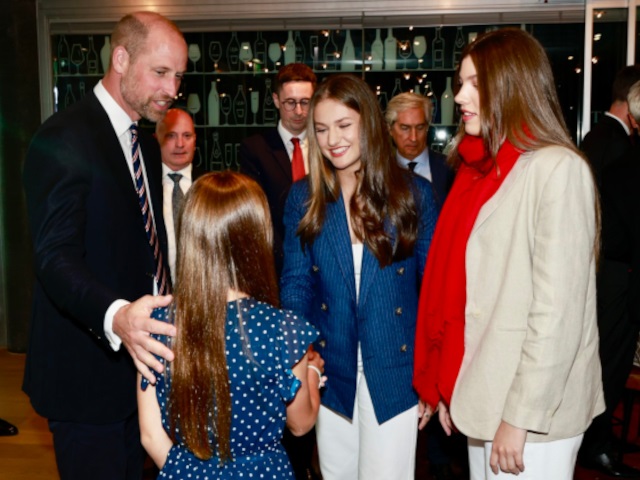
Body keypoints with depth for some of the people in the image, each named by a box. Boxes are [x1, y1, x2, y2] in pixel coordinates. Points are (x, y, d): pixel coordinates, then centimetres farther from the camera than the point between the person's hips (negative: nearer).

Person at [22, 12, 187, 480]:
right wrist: (115, 317, -45)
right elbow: (56, 257, -27)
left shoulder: (147, 145, 11)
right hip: (87, 372, -8)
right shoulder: (63, 139, -17)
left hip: (139, 357, 8)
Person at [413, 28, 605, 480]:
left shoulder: (557, 169, -15)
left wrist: (520, 415, -17)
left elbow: (557, 310, -19)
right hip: (483, 392, 7)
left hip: (532, 408, -7)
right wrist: (448, 385, 9)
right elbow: (461, 286, 9)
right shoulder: (482, 167, 9)